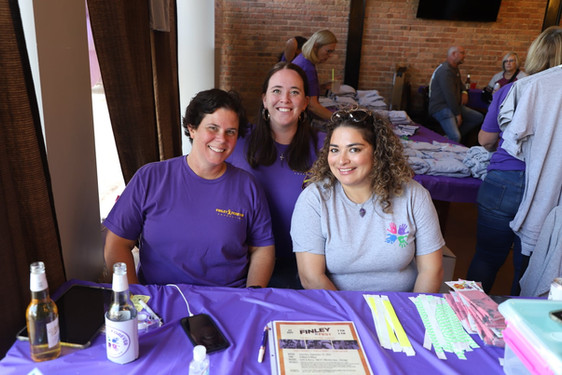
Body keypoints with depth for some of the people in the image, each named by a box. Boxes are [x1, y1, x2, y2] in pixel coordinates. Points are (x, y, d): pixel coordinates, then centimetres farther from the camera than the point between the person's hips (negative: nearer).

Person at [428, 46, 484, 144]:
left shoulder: (454, 68, 17)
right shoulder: (445, 70, -17)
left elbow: (459, 83, 36)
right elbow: (450, 95, -20)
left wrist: (464, 92, 12)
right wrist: (457, 114, -16)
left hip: (453, 105, 11)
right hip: (441, 107, -11)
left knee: (478, 117, 9)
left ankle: (450, 136, 2)